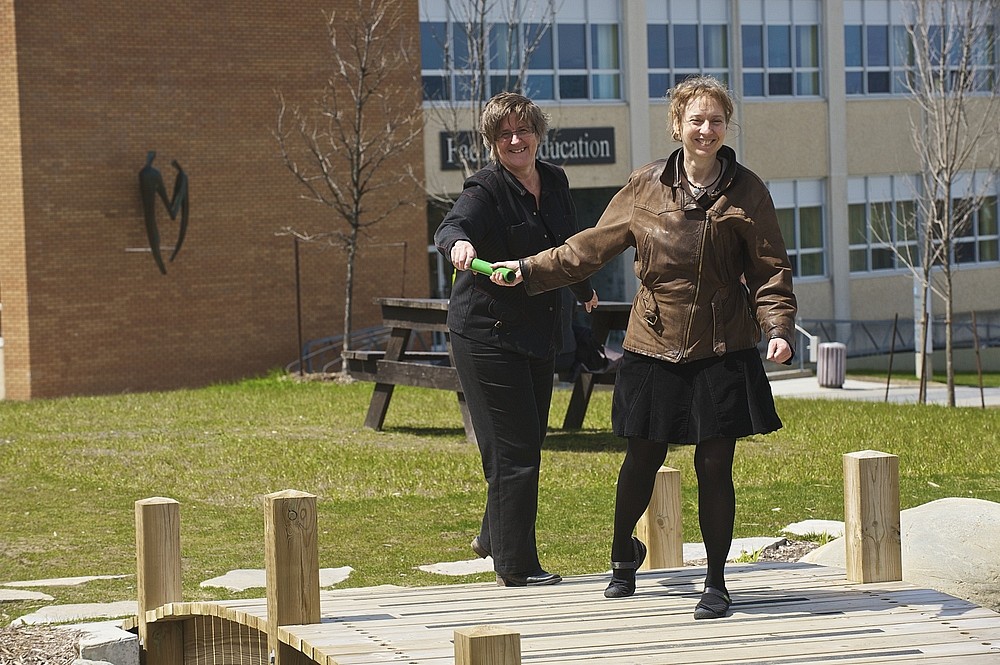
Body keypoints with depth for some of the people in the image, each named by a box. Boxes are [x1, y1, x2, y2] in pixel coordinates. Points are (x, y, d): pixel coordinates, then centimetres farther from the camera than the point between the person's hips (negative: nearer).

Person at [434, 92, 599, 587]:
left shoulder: (555, 182, 8)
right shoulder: (486, 190, -13)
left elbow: (569, 245, 26)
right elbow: (451, 227, -33)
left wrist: (584, 290, 42)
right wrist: (459, 243, -57)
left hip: (539, 333, 7)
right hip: (488, 335, -7)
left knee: (529, 440, 15)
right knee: (514, 449, -7)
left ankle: (494, 537, 34)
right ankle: (515, 566, -2)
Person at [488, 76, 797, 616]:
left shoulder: (745, 192, -2)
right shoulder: (646, 187, 3)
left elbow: (770, 269, -2)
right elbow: (592, 247, 10)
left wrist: (778, 328, -16)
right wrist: (529, 270, 5)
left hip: (720, 352, -2)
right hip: (653, 348, 2)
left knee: (714, 466, -1)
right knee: (642, 459, 11)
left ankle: (716, 582, 15)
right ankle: (623, 553, 38)